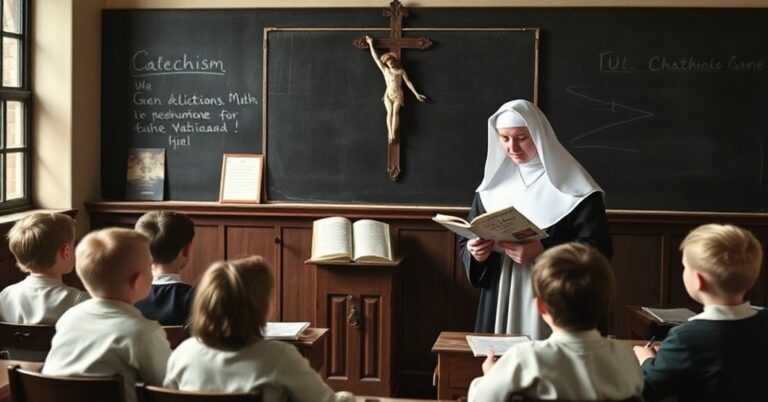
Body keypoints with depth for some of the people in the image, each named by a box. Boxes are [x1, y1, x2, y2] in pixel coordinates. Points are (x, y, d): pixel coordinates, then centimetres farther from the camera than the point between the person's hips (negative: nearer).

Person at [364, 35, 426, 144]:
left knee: (395, 112, -22)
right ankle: (390, 134, -33)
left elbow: (408, 82, 10)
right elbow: (375, 57, 16)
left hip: (398, 94, -1)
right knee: (390, 112, -21)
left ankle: (393, 134, -34)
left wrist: (416, 94, 4)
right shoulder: (384, 70, 14)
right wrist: (371, 44, 18)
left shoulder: (401, 71, 11)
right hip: (388, 94, 1)